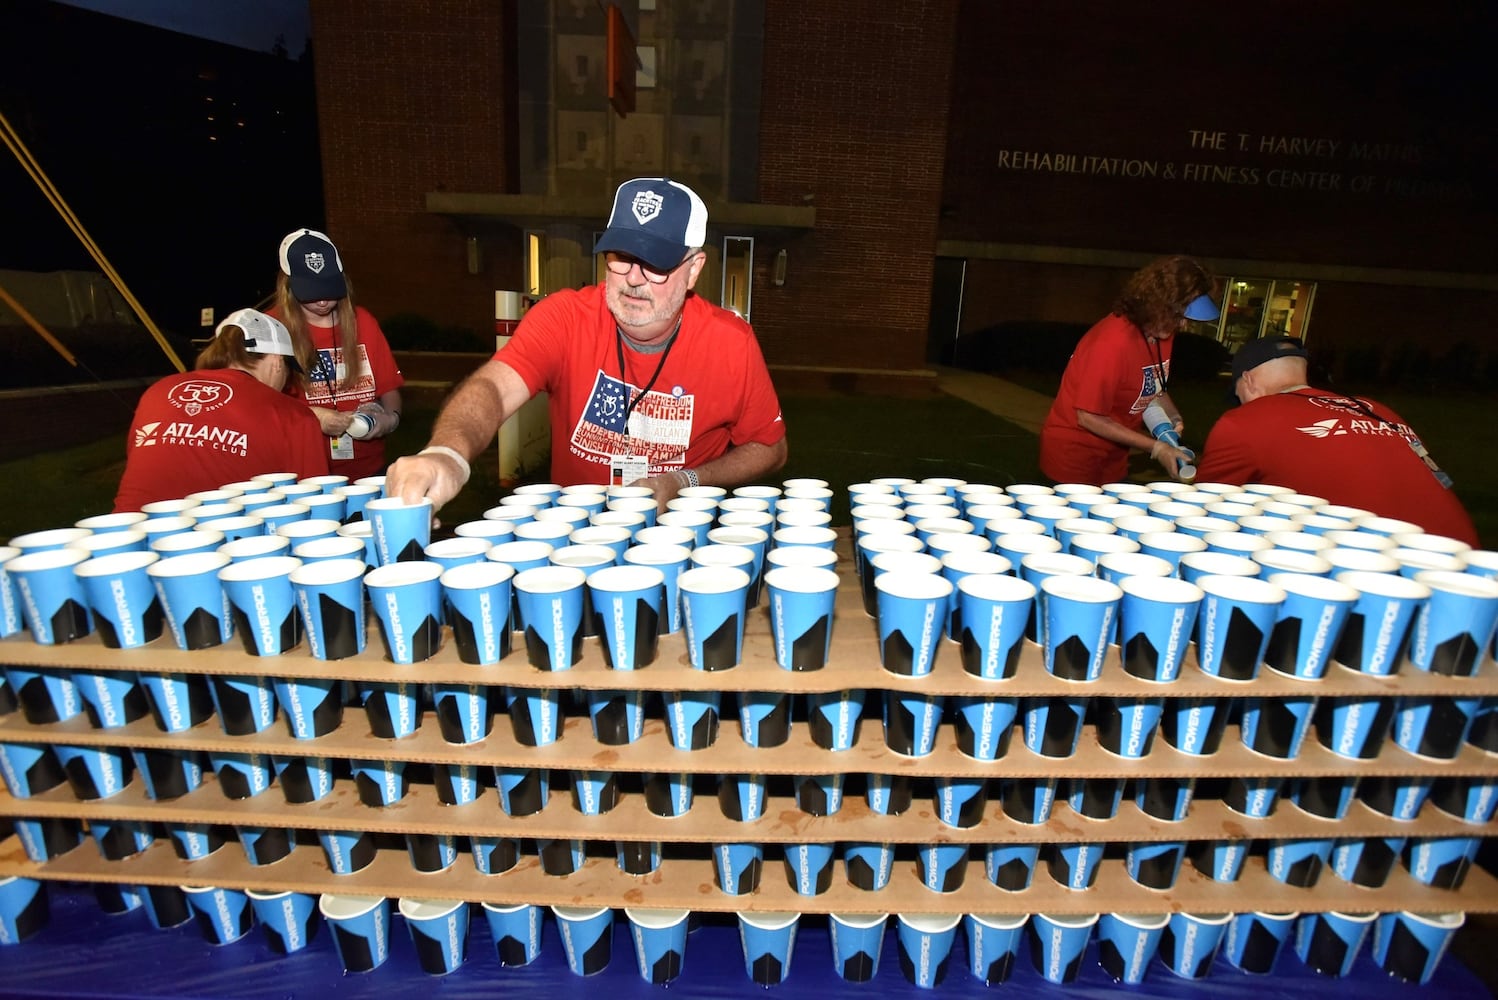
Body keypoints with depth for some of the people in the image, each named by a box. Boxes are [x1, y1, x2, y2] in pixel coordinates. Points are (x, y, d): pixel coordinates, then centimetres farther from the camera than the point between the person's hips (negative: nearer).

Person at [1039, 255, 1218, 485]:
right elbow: (1089, 418, -22)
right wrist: (1156, 448, -19)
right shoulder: (1113, 341, -25)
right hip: (1074, 455, -7)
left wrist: (1173, 418, -4)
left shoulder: (1162, 332, -2)